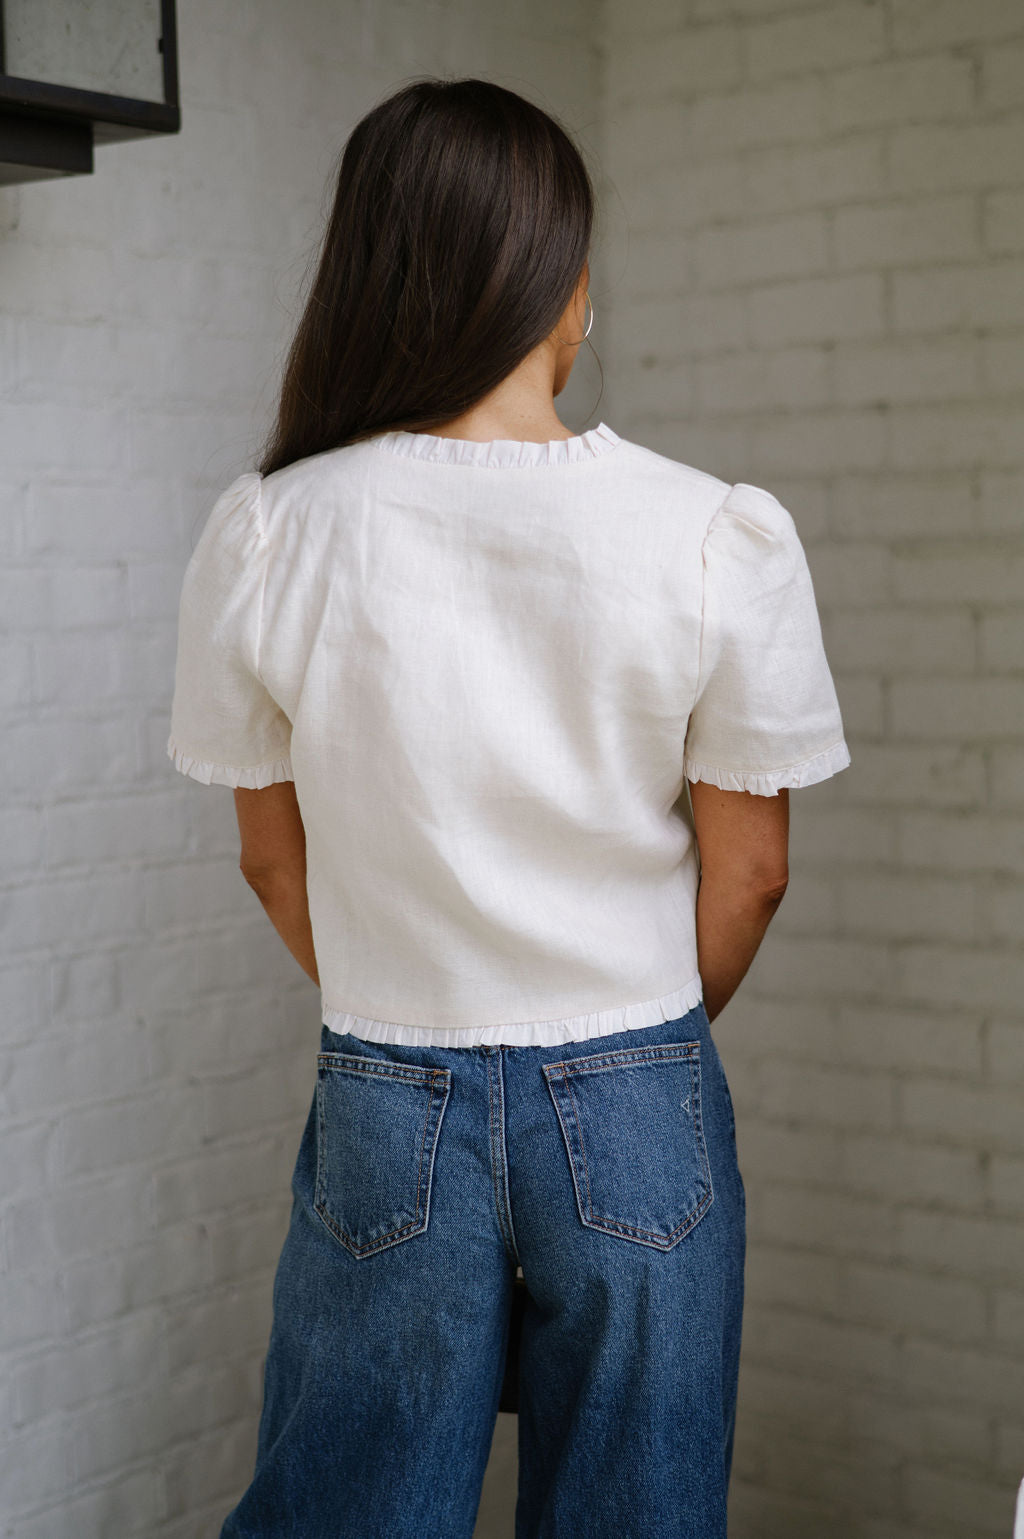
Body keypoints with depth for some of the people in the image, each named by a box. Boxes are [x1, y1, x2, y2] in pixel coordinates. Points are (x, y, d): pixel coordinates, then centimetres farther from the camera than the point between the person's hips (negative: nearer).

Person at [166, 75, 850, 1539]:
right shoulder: (723, 538, -12)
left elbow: (276, 859, 1)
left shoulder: (266, 534, -9)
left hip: (385, 1105, 1)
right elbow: (749, 870, -3)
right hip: (639, 1113, 0)